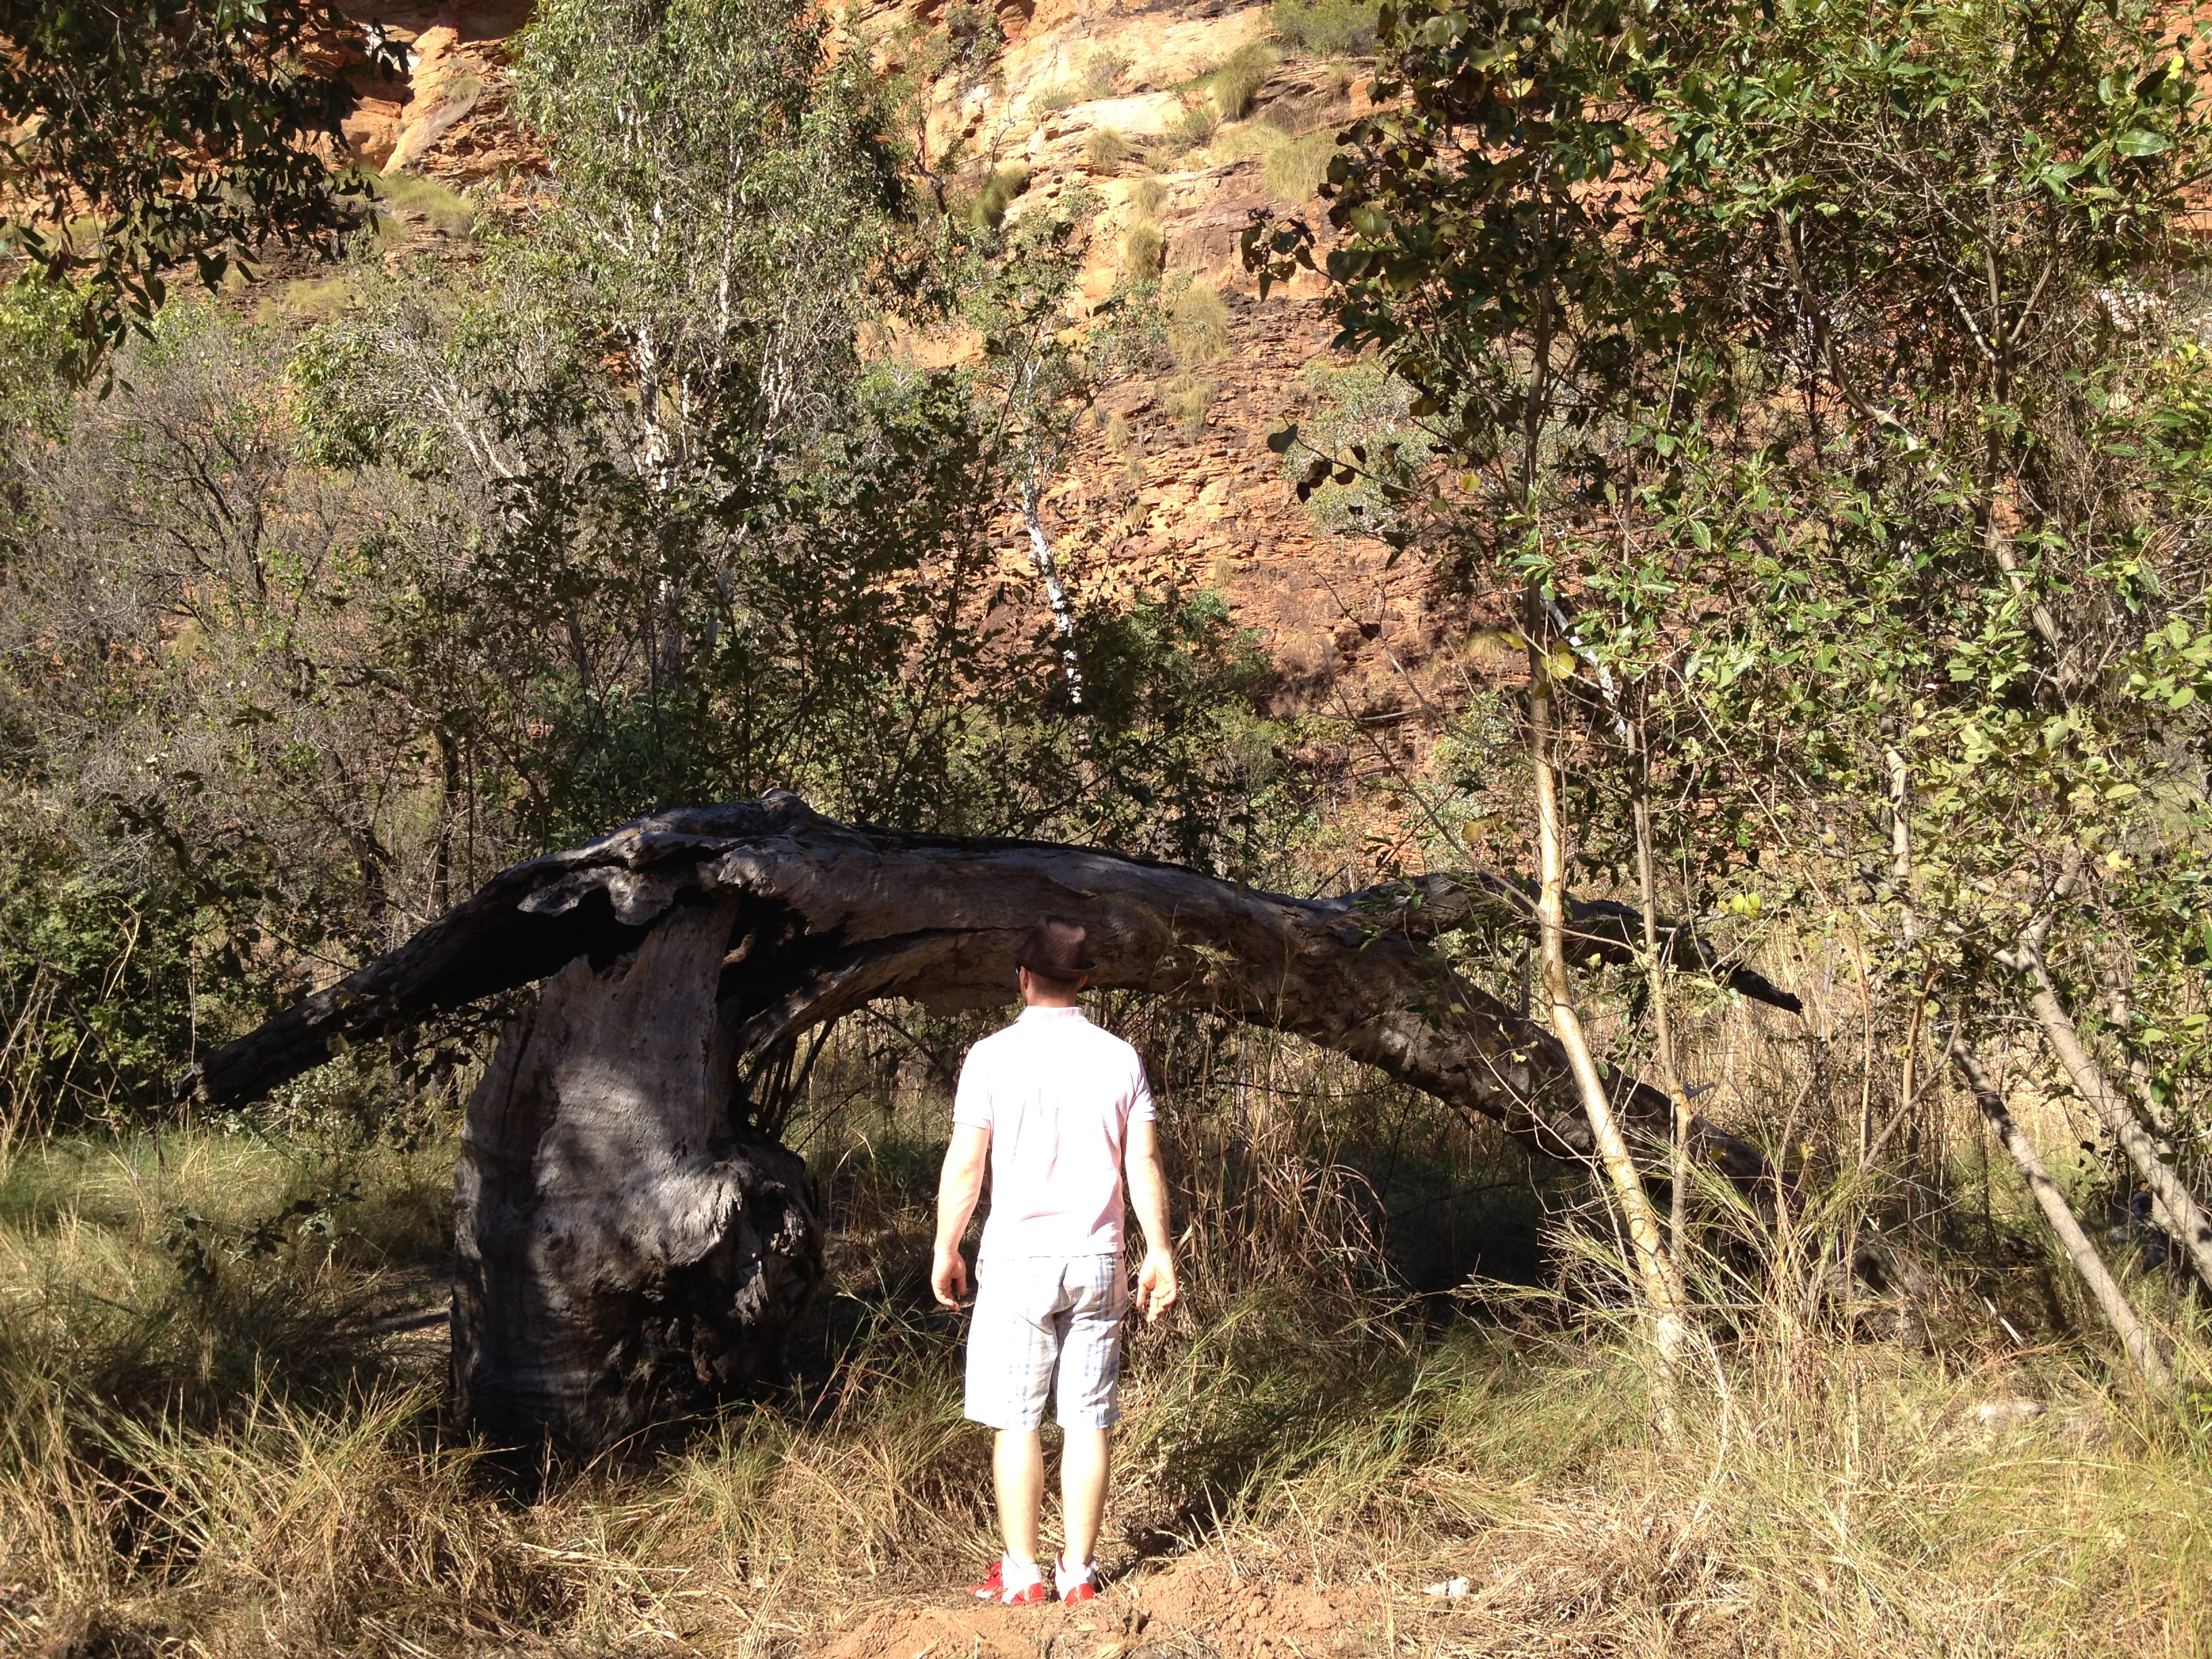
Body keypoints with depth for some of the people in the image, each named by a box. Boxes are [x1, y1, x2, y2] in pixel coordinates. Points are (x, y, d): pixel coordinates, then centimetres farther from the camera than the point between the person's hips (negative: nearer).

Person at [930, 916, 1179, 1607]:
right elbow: (1144, 1163, 2)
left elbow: (964, 1165, -5)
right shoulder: (1120, 1058, 2)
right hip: (1097, 1262, 3)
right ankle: (1078, 1570, 10)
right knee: (1089, 1420, 7)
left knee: (1018, 1422, 3)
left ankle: (1022, 1573, 6)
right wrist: (1159, 1251, 9)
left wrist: (946, 1249, 6)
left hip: (1019, 1258, -3)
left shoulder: (993, 1056, -6)